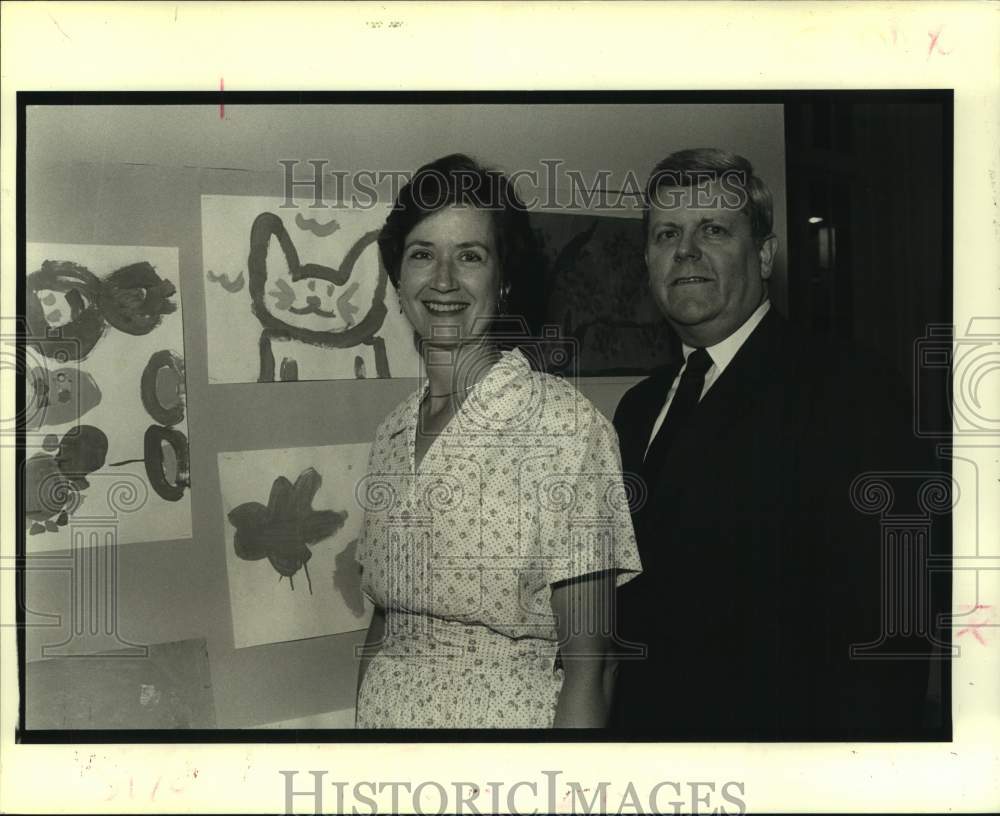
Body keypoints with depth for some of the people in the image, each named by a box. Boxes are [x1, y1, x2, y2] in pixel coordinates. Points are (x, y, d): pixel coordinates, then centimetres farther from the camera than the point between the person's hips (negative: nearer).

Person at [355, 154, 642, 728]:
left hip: (509, 714, -5)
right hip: (382, 709, 6)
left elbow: (588, 668, -17)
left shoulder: (564, 422, -17)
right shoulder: (395, 431, 2)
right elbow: (384, 623, 10)